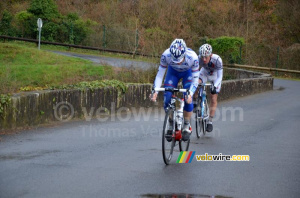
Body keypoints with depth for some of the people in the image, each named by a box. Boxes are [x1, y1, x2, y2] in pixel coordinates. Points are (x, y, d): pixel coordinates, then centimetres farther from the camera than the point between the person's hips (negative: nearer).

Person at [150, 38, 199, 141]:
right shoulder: (166, 55, -36)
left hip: (188, 73, -1)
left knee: (188, 99, -20)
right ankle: (171, 125, 7)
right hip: (173, 72, 1)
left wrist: (190, 93, -45)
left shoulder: (192, 57, -39)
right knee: (167, 98, -14)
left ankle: (186, 127, -1)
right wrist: (155, 91, -37)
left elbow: (195, 79, -29)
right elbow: (160, 74, -24)